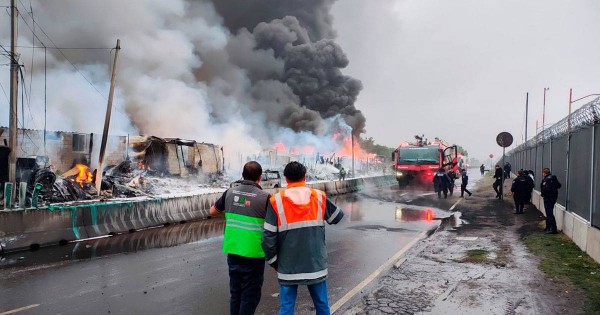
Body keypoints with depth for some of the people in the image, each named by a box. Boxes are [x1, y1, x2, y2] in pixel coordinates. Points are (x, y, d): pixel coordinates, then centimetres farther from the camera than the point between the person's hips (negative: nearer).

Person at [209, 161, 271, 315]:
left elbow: (212, 211, 16)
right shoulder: (264, 197, -12)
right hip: (253, 254, -5)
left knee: (235, 293, 19)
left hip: (232, 251, 5)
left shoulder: (230, 192, 1)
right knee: (250, 296, 8)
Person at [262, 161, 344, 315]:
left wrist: (273, 261, 4)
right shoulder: (319, 197, -2)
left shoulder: (276, 201, -8)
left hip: (288, 267, -1)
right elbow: (338, 216, 14)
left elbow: (268, 237, -10)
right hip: (316, 264, 2)